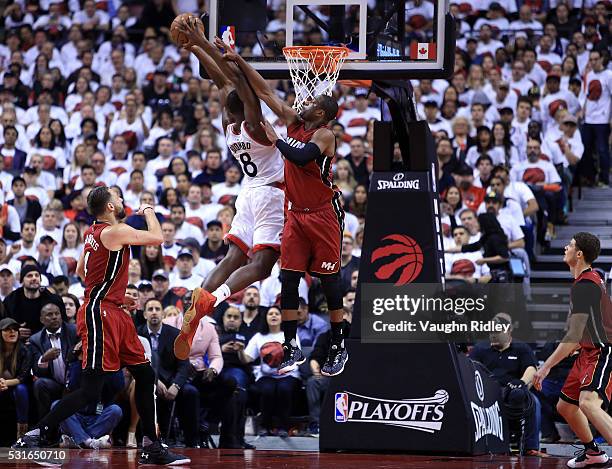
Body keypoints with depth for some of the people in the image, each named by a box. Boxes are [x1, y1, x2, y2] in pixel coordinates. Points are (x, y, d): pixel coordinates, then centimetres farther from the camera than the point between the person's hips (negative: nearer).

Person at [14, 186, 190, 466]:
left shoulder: (93, 232, 13)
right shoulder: (114, 232, -15)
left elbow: (81, 271, 24)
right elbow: (157, 238, -10)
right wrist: (148, 211, 9)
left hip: (114, 312, 10)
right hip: (100, 314, -10)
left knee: (145, 376, 12)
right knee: (91, 390, -12)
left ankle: (151, 448, 17)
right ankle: (34, 437, -10)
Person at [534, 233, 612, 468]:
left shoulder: (584, 286, -18)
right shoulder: (591, 278, 13)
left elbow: (574, 336, -21)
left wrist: (546, 366, -19)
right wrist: (574, 346, 28)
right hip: (591, 352, 11)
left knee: (588, 403, -32)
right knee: (565, 406, 18)